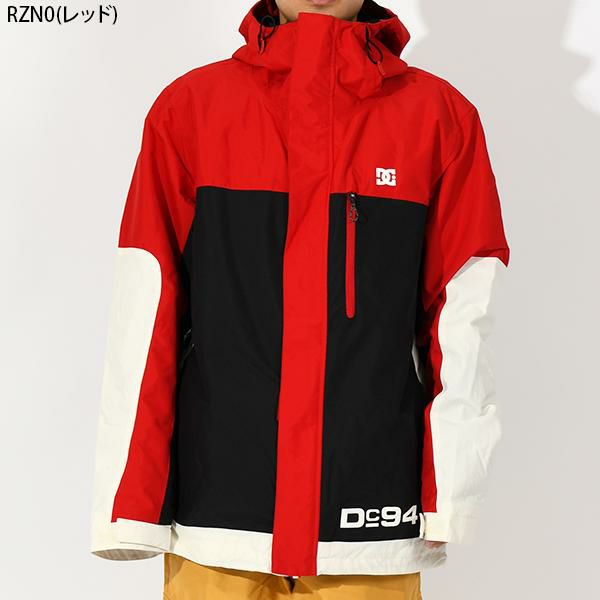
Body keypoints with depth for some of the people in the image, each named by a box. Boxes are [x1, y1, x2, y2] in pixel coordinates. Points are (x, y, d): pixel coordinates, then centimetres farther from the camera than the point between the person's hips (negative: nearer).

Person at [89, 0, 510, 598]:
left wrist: (448, 500, -4)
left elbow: (461, 323, 1)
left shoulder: (442, 116, 3)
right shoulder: (189, 107, 4)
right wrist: (131, 505, -2)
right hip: (216, 509, 0)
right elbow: (142, 319, 1)